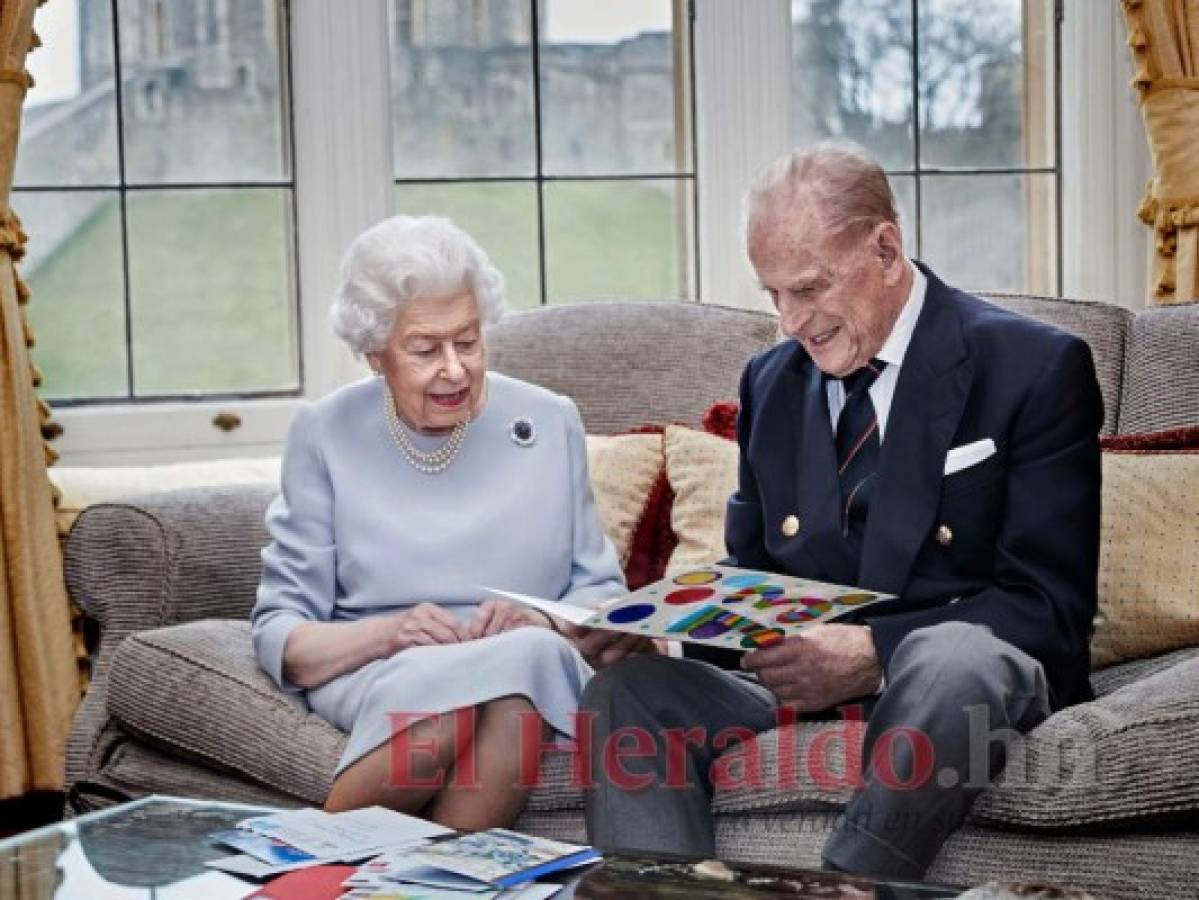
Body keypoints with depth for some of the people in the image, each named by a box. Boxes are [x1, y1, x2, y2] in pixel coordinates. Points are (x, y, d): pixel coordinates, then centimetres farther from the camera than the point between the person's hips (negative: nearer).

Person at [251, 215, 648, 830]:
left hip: (533, 667, 2)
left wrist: (540, 622, -11)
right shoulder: (324, 434, 5)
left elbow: (602, 593, 11)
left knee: (532, 650, -36)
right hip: (375, 677, -1)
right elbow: (279, 634, 2)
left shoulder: (550, 422, 9)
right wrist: (385, 633, -18)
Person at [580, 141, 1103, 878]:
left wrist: (876, 652, -24)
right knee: (630, 688, -24)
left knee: (949, 660, -40)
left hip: (968, 668, -4)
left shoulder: (1036, 369, -4)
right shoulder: (770, 380, 14)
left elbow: (1050, 606, -10)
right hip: (802, 670, 4)